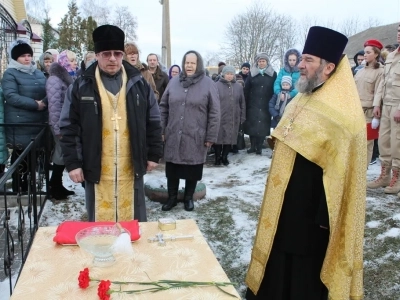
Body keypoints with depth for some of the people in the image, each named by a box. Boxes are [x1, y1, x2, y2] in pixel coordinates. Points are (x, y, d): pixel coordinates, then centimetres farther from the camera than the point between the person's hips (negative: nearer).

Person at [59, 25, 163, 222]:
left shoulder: (139, 84, 3)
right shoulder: (82, 87, -1)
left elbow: (153, 122, 8)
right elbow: (68, 127, 0)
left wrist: (154, 154, 6)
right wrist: (72, 162, -4)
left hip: (131, 168, 1)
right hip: (96, 168, -1)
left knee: (134, 220, 14)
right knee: (100, 221, 11)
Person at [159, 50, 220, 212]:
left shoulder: (208, 84, -4)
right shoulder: (174, 81, 5)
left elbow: (214, 113, -5)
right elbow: (163, 107, 10)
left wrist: (211, 137, -7)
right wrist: (161, 130, 5)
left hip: (195, 138, -2)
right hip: (173, 136, 3)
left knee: (192, 170, 10)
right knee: (172, 169, 11)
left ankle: (188, 198, 29)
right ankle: (172, 197, 28)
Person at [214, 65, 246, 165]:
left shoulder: (238, 87, 7)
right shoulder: (217, 85, -3)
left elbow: (242, 103, 10)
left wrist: (242, 117, 8)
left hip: (233, 118, 3)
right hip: (219, 118, -3)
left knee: (230, 138, 8)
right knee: (218, 138, 2)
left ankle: (224, 157, 22)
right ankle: (217, 157, 16)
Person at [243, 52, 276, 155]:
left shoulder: (273, 74, 5)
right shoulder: (252, 73, 6)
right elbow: (246, 89, 2)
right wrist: (246, 103, -5)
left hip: (265, 105, -1)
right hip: (253, 104, 1)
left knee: (263, 126, 0)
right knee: (252, 125, 1)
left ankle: (259, 147, 10)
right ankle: (252, 146, 13)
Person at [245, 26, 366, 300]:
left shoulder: (341, 113, -20)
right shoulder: (303, 100, 8)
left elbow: (341, 171, -21)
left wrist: (325, 217, -19)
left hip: (311, 213, -8)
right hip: (285, 206, 9)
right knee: (280, 269, 20)